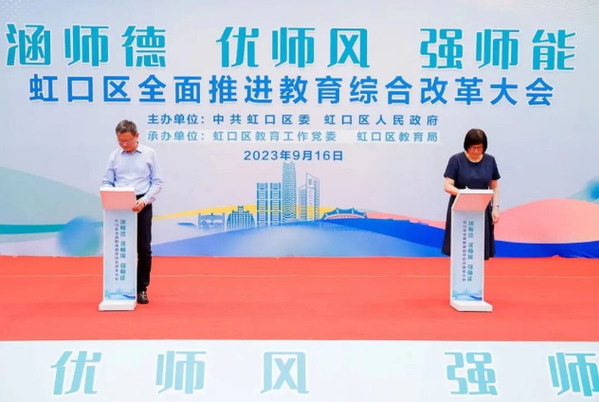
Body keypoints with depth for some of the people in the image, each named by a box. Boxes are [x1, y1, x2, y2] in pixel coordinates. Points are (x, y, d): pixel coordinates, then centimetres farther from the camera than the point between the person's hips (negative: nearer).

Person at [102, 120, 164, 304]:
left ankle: (142, 288, 12)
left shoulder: (149, 154, 0)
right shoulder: (114, 156, 5)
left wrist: (144, 200, -15)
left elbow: (157, 182, -1)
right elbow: (107, 182, 7)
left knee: (143, 249, 1)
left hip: (142, 206, -1)